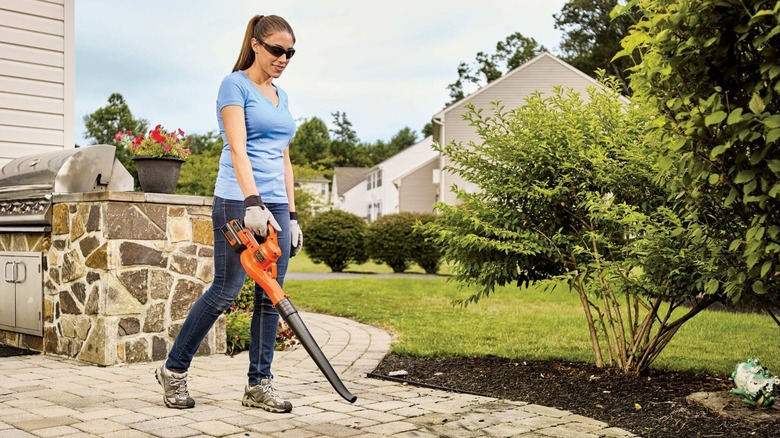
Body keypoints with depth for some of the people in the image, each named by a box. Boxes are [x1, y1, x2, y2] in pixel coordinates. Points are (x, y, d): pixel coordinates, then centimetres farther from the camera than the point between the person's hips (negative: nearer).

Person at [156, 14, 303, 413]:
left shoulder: (280, 96, 19)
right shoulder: (235, 85, -3)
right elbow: (237, 148, -17)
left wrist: (291, 216, 15)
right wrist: (253, 203, -29)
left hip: (275, 205, 7)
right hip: (238, 201, -7)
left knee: (271, 296, 5)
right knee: (225, 290, -5)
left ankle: (259, 384, 13)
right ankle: (173, 370, 13)